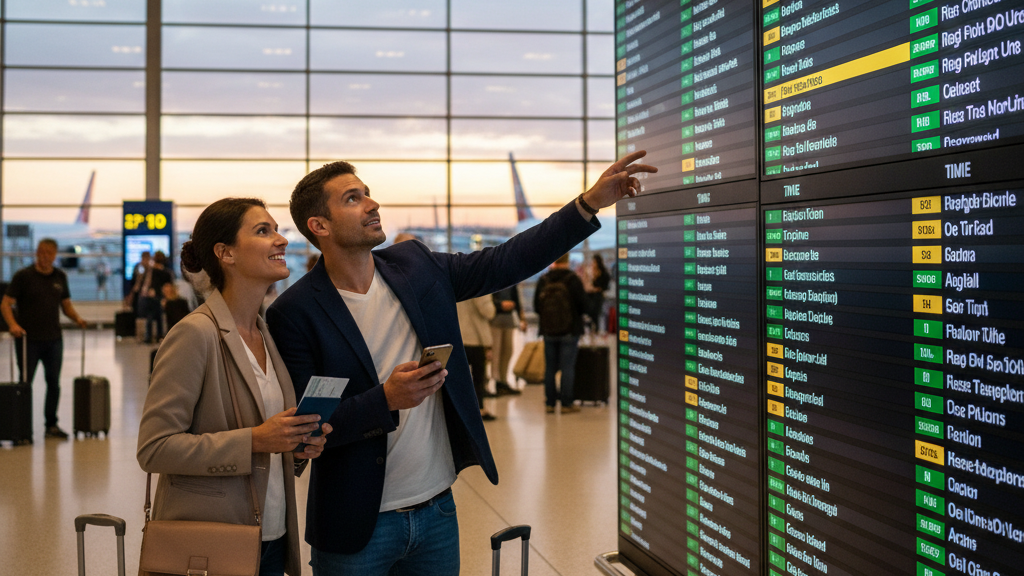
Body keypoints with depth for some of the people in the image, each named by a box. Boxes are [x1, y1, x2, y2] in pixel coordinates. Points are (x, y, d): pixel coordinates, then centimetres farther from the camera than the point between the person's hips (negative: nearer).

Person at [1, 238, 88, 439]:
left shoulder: (60, 277, 9)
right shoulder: (23, 276, -5)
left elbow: (66, 304, 15)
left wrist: (77, 318, -4)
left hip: (53, 339, 4)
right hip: (28, 339, -4)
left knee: (54, 383, 8)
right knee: (25, 383, 3)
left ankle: (51, 425, 17)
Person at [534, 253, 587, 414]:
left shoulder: (543, 280, -1)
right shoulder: (573, 279, -11)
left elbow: (536, 306, 4)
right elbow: (582, 304, -10)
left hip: (548, 331, 3)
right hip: (570, 330, -3)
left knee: (550, 367, 10)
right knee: (567, 367, 0)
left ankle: (550, 403, 13)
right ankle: (567, 403, 1)